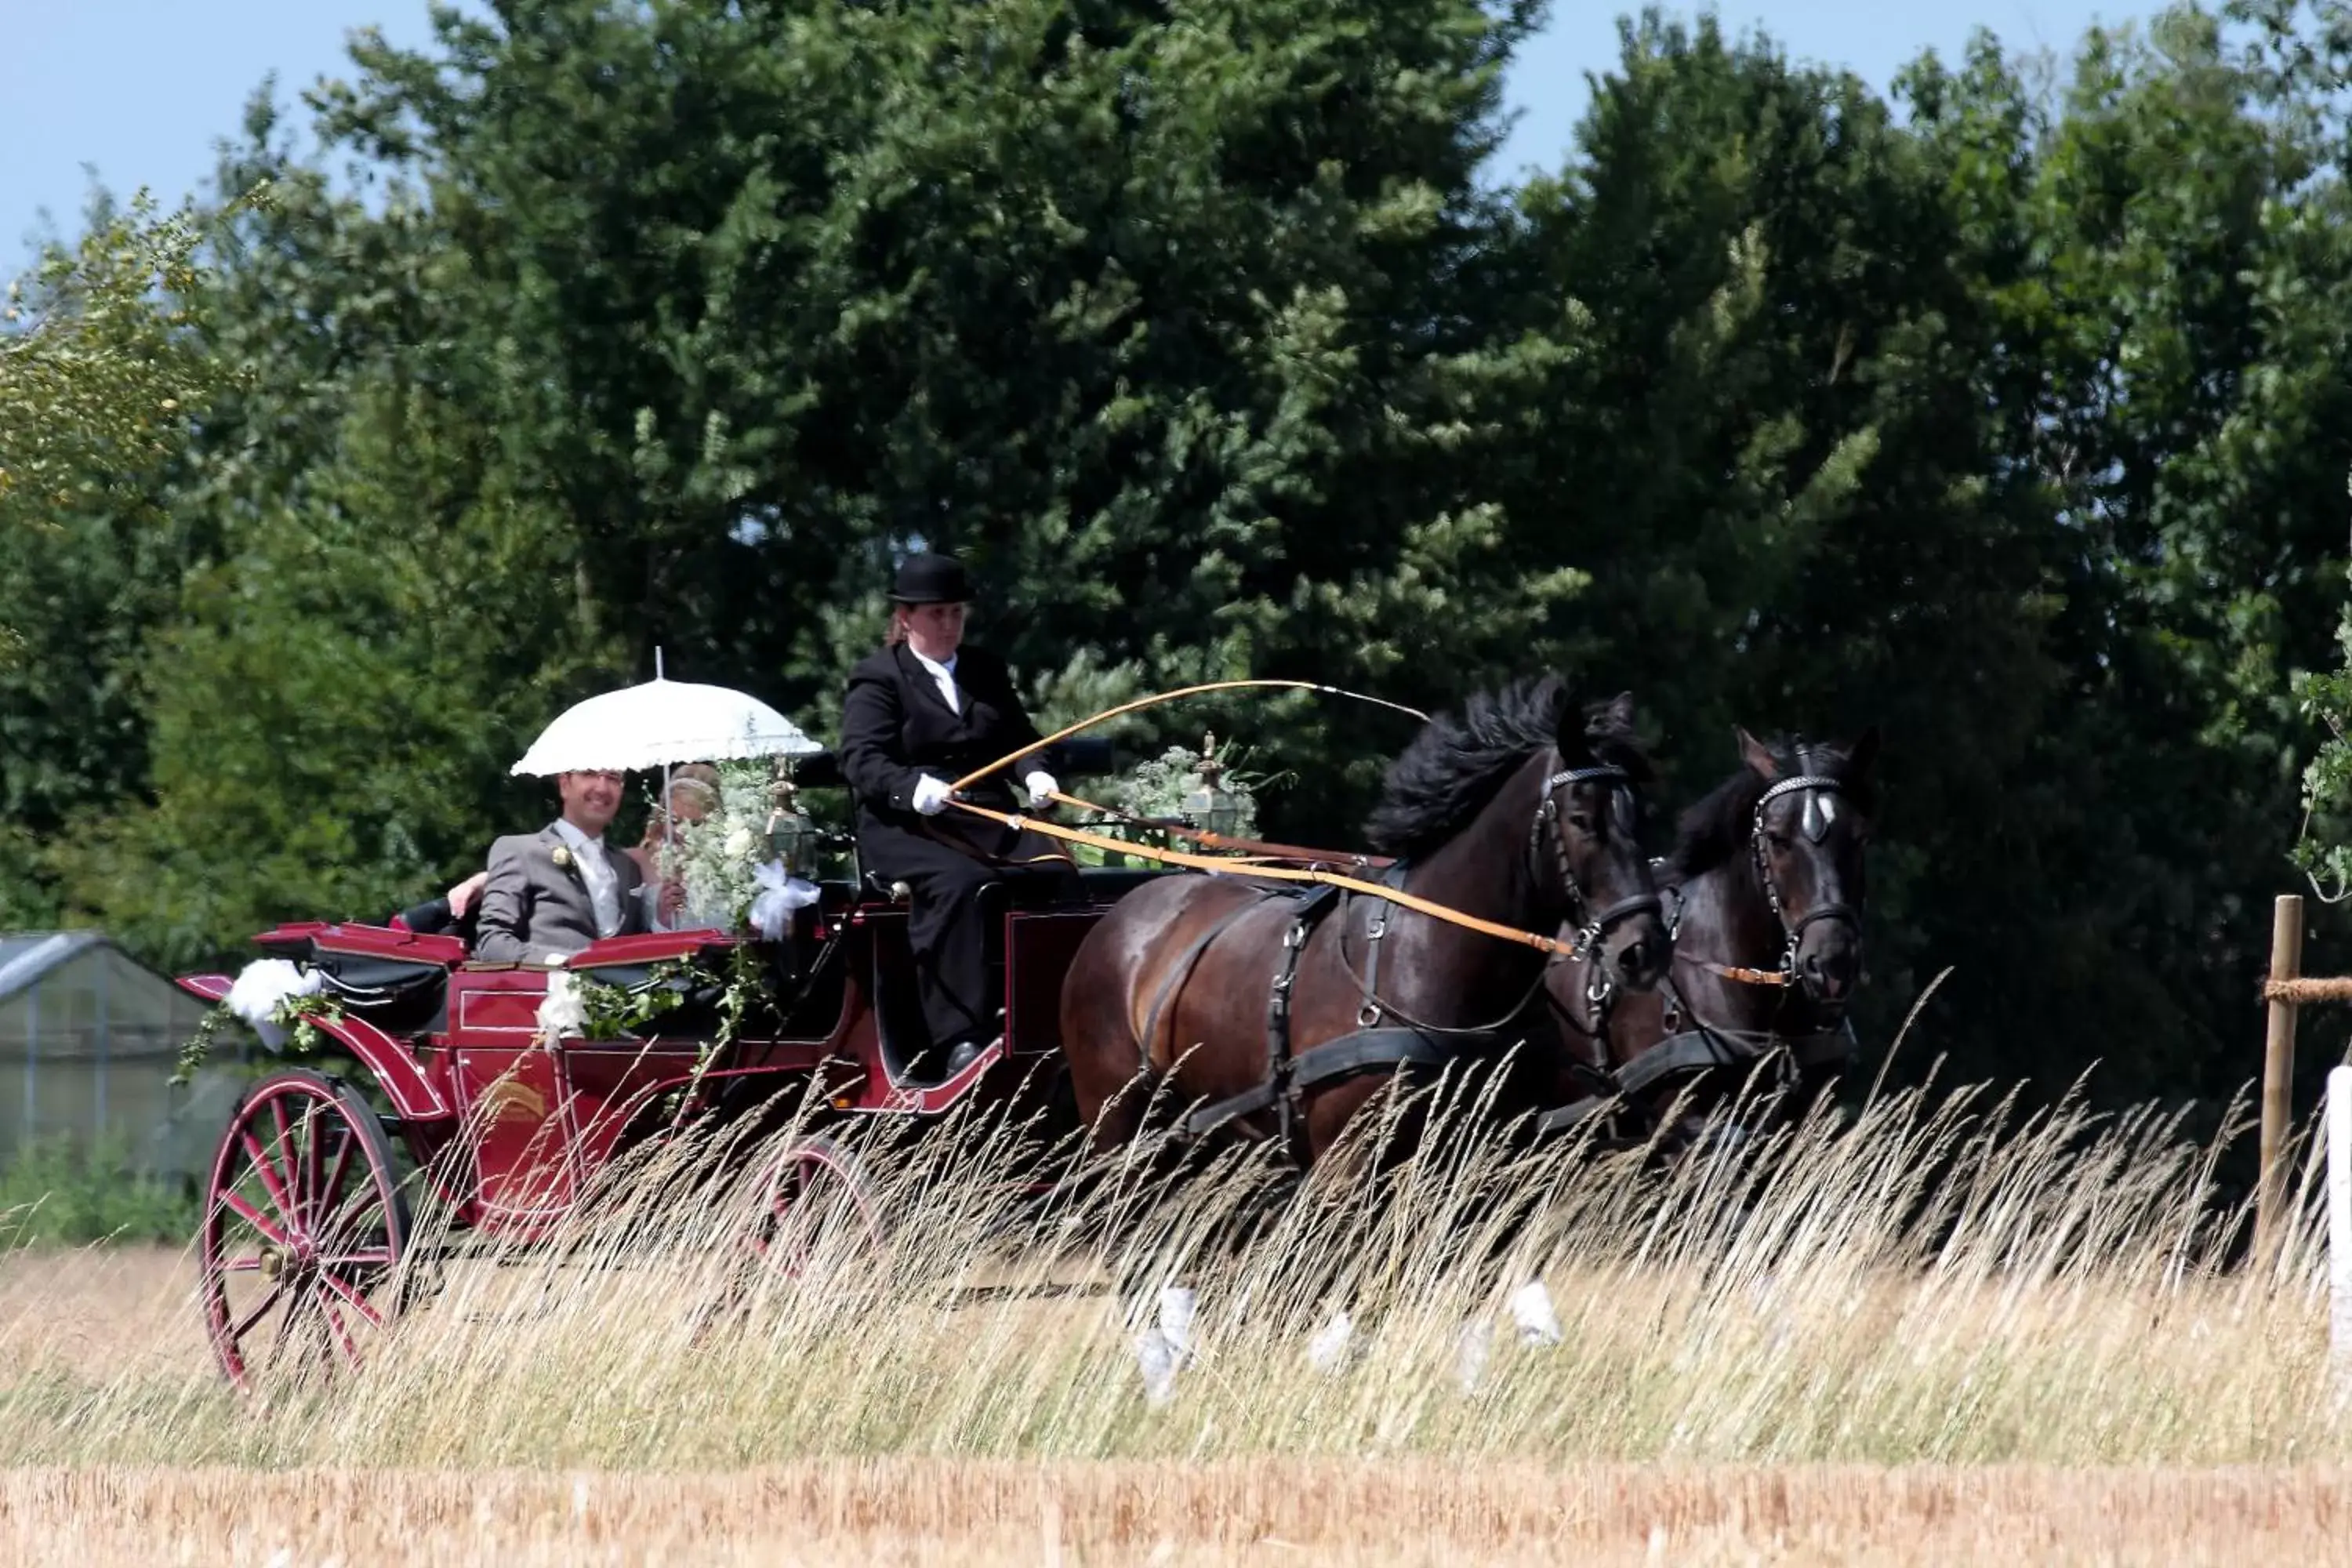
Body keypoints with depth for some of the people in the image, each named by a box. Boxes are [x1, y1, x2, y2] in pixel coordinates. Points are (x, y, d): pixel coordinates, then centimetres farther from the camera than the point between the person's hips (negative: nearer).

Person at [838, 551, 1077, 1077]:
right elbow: (861, 760, -7)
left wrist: (1035, 774, -2)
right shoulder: (877, 677, 5)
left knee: (1058, 871, -22)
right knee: (955, 882, -36)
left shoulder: (987, 670, 24)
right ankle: (962, 1039, -39)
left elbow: (1019, 737, 22)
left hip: (990, 817, 5)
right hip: (905, 827, -5)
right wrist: (914, 788, -27)